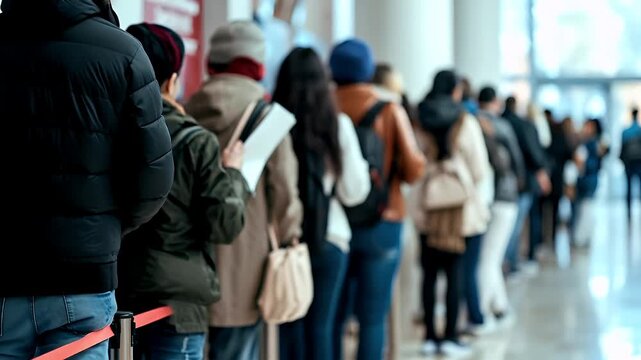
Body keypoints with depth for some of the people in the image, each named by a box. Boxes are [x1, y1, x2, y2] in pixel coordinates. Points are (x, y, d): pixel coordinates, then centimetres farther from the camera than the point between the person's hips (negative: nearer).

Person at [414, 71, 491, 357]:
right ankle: (450, 336, 3)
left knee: (430, 274, 7)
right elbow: (480, 170, -3)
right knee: (454, 274, 3)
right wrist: (472, 186, 17)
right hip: (460, 207, -2)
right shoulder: (465, 122, -6)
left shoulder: (419, 121, -1)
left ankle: (430, 336, 10)